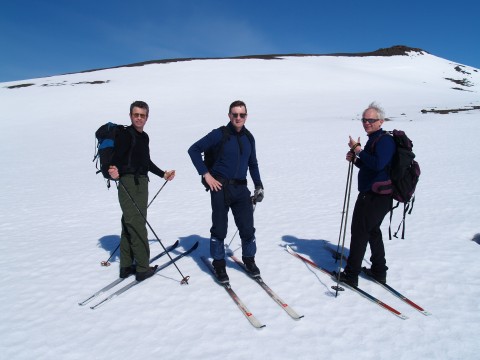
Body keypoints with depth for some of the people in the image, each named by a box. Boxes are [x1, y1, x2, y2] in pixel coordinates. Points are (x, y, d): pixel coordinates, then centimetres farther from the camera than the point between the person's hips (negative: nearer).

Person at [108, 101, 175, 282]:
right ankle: (142, 269, 4)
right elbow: (116, 158, -19)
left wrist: (163, 174, 27)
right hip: (129, 184, -9)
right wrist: (115, 172, -39)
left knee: (129, 225, 14)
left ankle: (126, 266, 24)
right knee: (137, 226, -6)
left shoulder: (144, 136, 15)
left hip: (142, 183, 9)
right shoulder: (125, 135, -11)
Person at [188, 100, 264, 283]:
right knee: (219, 228, 4)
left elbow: (253, 164, 21)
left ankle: (249, 260, 28)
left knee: (247, 228, 5)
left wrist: (259, 186, 14)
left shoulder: (249, 138, 10)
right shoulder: (219, 134, -6)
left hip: (241, 188, 4)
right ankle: (219, 264, 22)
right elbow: (194, 150, -5)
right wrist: (206, 174, -9)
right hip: (220, 187, -4)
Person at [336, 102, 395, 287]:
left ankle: (351, 274, 8)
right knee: (372, 231, 20)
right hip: (374, 195, 11)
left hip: (375, 197, -11)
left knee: (359, 233, -2)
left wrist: (358, 150, -22)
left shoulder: (384, 140, -16)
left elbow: (378, 164, -32)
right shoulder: (374, 140, 16)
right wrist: (355, 160, 4)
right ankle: (379, 271, 32)